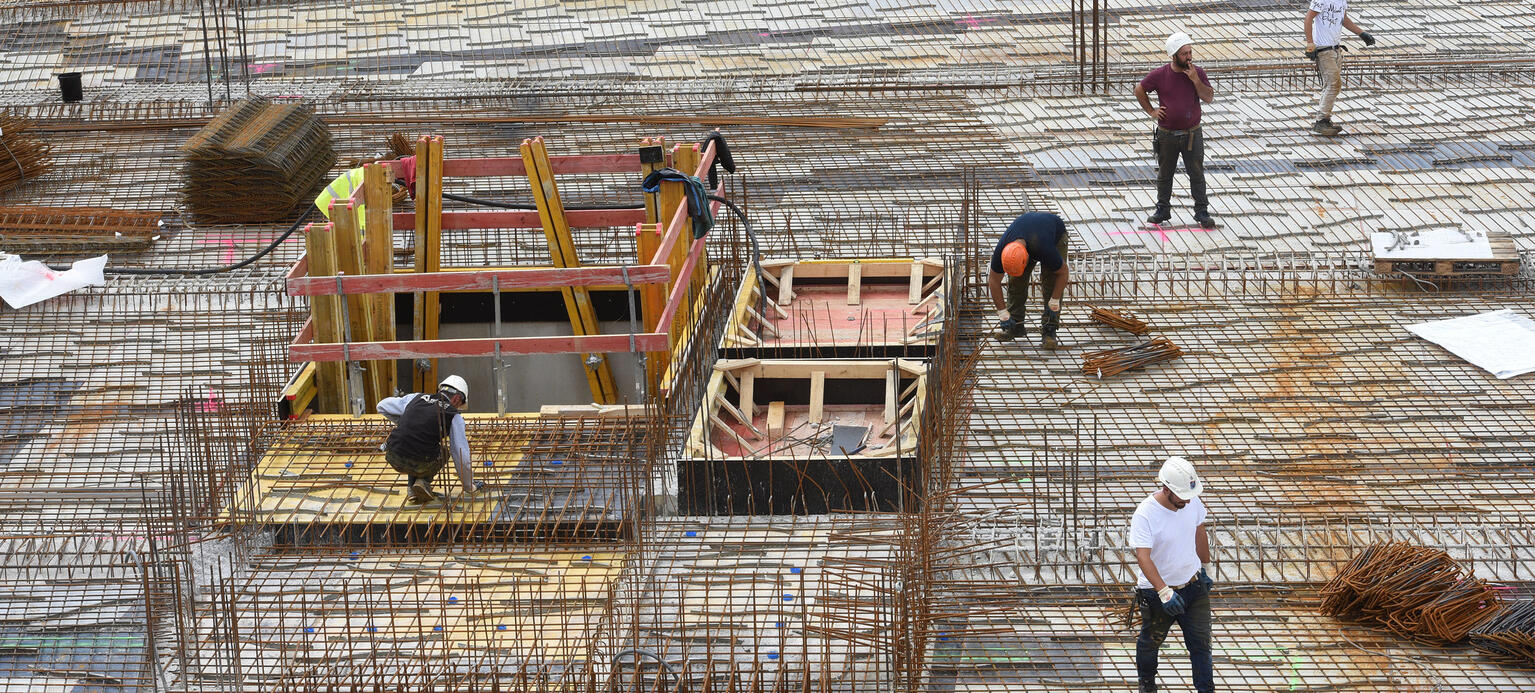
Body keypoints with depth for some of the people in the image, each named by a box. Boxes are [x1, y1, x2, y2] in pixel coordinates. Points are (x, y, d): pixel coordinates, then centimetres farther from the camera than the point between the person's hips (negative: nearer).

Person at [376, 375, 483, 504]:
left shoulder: (415, 398, 16)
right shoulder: (454, 416, 7)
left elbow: (382, 406, 25)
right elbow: (462, 456, 9)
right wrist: (469, 486, 23)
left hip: (394, 459, 3)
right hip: (420, 464, -3)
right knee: (443, 451, 31)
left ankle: (412, 489, 21)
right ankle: (424, 482, 7)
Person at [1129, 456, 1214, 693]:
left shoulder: (1193, 502, -9)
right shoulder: (1145, 514, -27)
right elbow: (1143, 557, -32)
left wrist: (1205, 567, 21)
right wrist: (1164, 592, -41)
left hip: (1193, 584, 4)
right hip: (1156, 591, -4)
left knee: (1200, 642, 3)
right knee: (1151, 641, 18)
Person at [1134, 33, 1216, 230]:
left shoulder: (1197, 72, -4)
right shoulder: (1160, 75, -6)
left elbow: (1209, 97, -9)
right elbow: (1139, 90, 8)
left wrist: (1195, 80, -20)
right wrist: (1151, 111, 2)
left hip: (1192, 134, 0)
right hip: (1167, 135, 0)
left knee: (1197, 174, 2)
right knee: (1164, 174, 12)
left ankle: (1201, 212, 9)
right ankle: (1163, 210, 24)